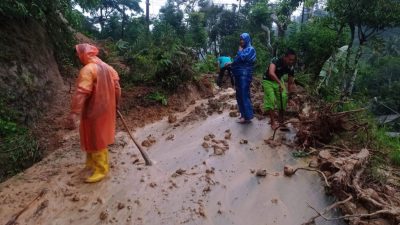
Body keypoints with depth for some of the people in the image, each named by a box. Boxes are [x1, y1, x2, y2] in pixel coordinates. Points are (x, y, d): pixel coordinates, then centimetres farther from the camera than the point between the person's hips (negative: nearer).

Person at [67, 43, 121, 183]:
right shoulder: (107, 67, 8)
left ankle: (101, 170, 10)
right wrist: (116, 104, 21)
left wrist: (74, 113, -32)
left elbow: (81, 93, -28)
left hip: (94, 111, -9)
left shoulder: (87, 70, -18)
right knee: (99, 138, 20)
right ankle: (93, 162, 37)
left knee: (96, 140, 1)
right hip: (106, 109, 9)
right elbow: (116, 88, 10)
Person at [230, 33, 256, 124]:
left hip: (245, 75, -9)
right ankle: (243, 113, 22)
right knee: (239, 95, 11)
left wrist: (240, 51, -4)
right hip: (239, 75, 9)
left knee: (244, 95, -9)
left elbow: (242, 58, -20)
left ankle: (247, 116, -4)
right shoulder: (243, 49, 21)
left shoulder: (250, 49, -5)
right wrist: (231, 63, 8)